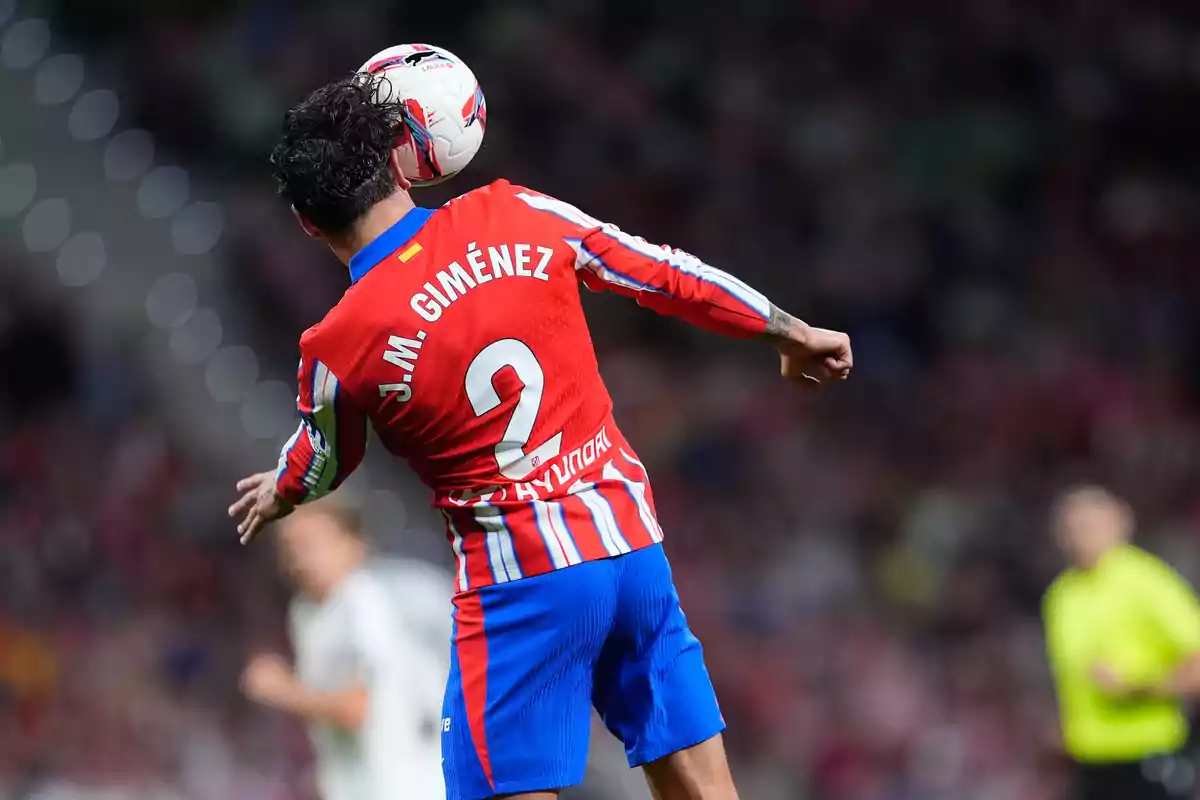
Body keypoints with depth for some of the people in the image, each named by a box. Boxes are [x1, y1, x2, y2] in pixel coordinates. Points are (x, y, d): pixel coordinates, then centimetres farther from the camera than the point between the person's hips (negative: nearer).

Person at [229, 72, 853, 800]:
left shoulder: (339, 348, -9)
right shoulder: (513, 215, -2)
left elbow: (322, 465, 13)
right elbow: (667, 275, 8)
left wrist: (276, 496, 37)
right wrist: (790, 332, 24)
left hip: (521, 581, -4)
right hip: (635, 544, 4)